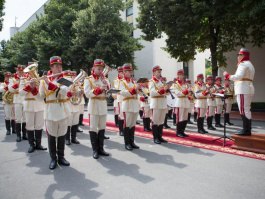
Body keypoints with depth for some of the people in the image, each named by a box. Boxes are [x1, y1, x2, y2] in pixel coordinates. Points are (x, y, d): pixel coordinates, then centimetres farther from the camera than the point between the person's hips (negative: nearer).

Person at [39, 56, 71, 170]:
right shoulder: (44, 79, 2)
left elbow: (65, 90, -17)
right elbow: (42, 95, 2)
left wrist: (50, 84, -24)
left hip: (63, 111, 1)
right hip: (51, 112, -1)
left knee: (62, 135, 11)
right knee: (51, 136, 7)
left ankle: (61, 157, 25)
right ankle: (53, 159, 20)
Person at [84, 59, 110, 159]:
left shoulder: (104, 79, 15)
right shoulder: (88, 79, -1)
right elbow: (87, 93, -14)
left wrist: (106, 84, -7)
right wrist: (99, 90, -23)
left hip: (103, 106, 5)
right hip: (94, 106, -5)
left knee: (102, 128, 9)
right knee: (93, 128, -1)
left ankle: (101, 148, 19)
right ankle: (95, 150, 10)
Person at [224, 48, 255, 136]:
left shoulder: (243, 64, -9)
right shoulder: (250, 64, 25)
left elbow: (239, 76, -22)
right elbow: (244, 76, 18)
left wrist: (227, 75, -11)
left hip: (243, 89, -11)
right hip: (248, 88, 11)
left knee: (243, 110, -9)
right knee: (247, 110, 12)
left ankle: (246, 130, -7)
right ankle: (248, 130, 17)